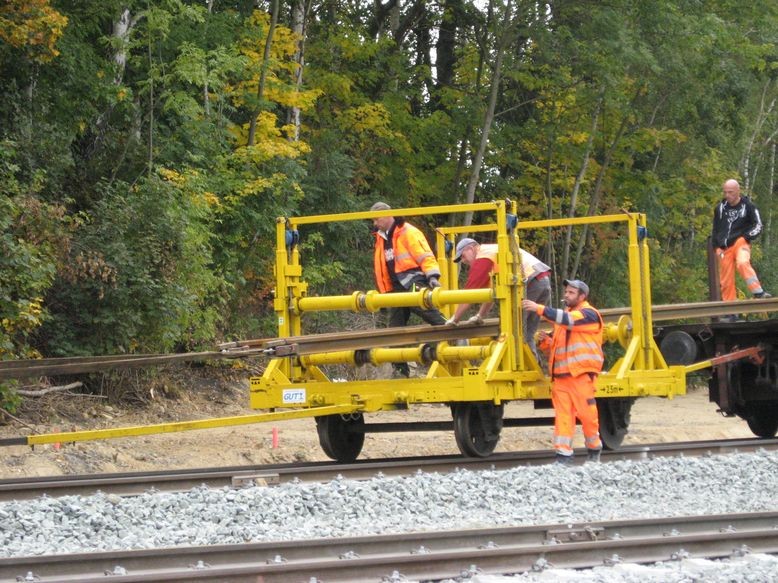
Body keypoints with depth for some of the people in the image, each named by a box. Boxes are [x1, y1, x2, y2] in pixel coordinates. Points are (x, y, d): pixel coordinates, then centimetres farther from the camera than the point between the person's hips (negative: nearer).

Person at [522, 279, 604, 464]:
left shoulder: (589, 314, -3)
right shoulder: (564, 314, 23)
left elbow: (569, 320, -23)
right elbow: (557, 345, 28)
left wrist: (540, 309, -28)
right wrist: (546, 341, 4)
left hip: (581, 373, -7)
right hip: (561, 373, 7)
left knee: (586, 412, -2)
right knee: (562, 414, -2)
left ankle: (594, 449, 16)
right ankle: (563, 453, -5)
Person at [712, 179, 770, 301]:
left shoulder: (748, 206, 2)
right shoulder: (720, 207, 12)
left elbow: (758, 226, 2)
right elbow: (715, 230, 21)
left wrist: (746, 237, -10)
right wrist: (717, 247, 10)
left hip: (740, 242, -4)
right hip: (724, 248, 4)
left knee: (743, 263, -35)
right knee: (726, 281, 1)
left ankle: (758, 293, -39)